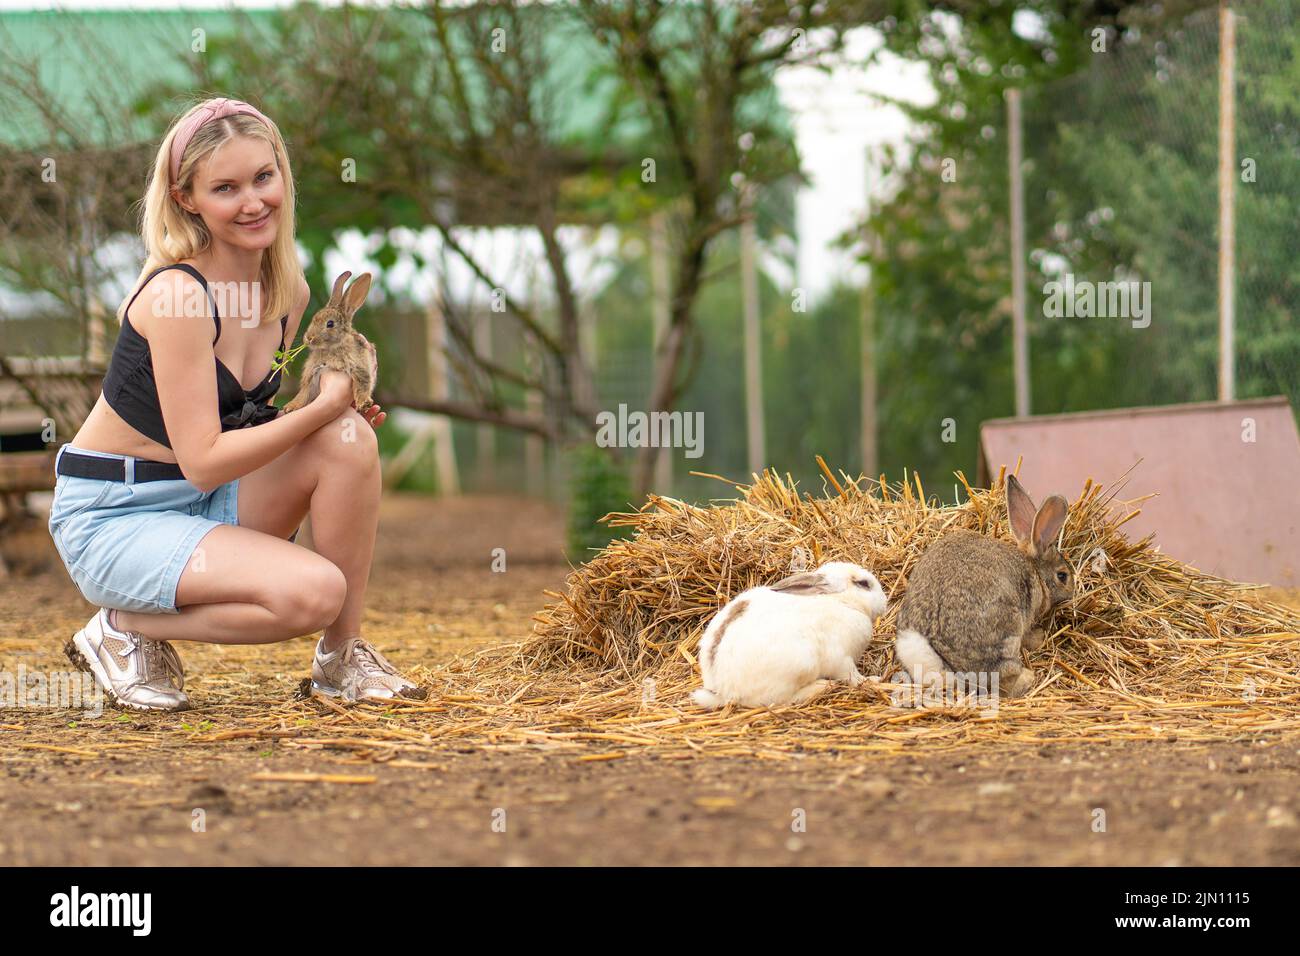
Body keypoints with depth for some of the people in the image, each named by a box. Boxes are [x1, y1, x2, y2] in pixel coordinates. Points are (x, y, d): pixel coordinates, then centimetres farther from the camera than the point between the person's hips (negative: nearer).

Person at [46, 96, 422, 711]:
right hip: (111, 516, -7)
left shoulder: (288, 291, 2)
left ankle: (343, 659, -4)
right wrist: (322, 407, -24)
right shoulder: (176, 293, -22)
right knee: (314, 591, -26)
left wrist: (342, 407, -7)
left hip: (208, 500, 7)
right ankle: (126, 629, -4)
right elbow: (202, 459, -23)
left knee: (350, 440, -16)